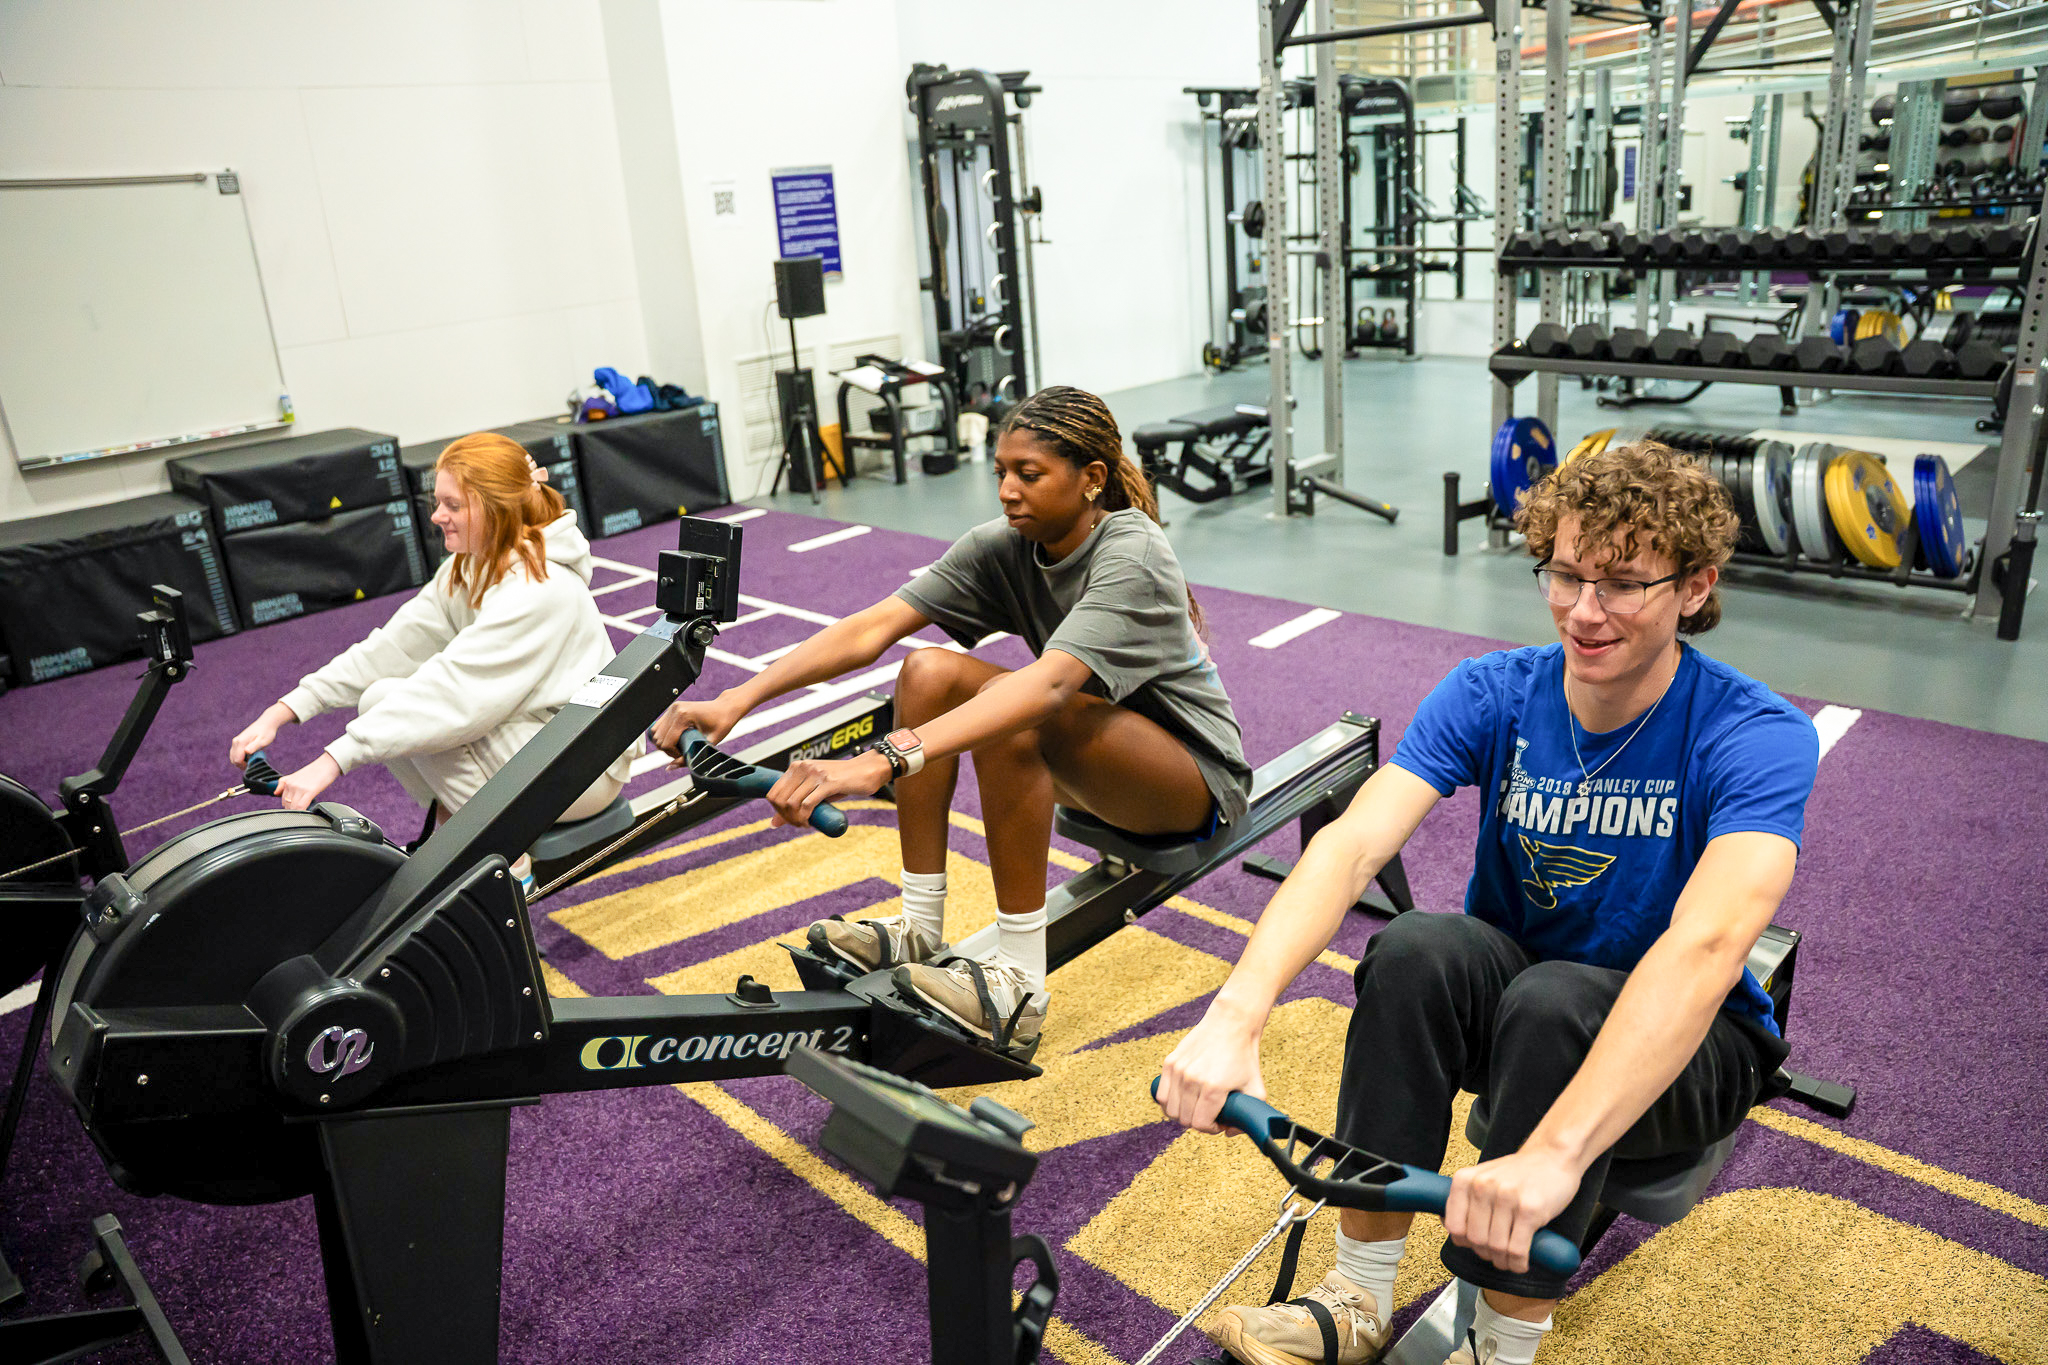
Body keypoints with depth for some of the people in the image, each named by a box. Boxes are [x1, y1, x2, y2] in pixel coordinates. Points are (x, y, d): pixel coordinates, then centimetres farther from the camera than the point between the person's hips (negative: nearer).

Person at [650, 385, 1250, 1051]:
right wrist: (738, 699, -30)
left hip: (1196, 772, -6)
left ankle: (1018, 990, -25)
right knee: (929, 672, -14)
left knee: (1015, 712, -34)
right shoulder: (1004, 545, -8)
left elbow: (1049, 685, -44)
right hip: (1092, 760, 7)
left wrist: (884, 761, -55)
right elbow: (874, 625, -18)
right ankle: (919, 934, -9)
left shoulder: (1130, 557, -27)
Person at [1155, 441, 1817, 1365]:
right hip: (1512, 994, 3)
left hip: (1684, 1044, -2)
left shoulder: (1757, 734, -22)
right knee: (1417, 950, -30)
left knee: (1553, 1001, -35)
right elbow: (1352, 843, -28)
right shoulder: (1493, 694, -13)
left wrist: (1553, 1153, -53)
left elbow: (1707, 945, -40)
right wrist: (1235, 1016, -44)